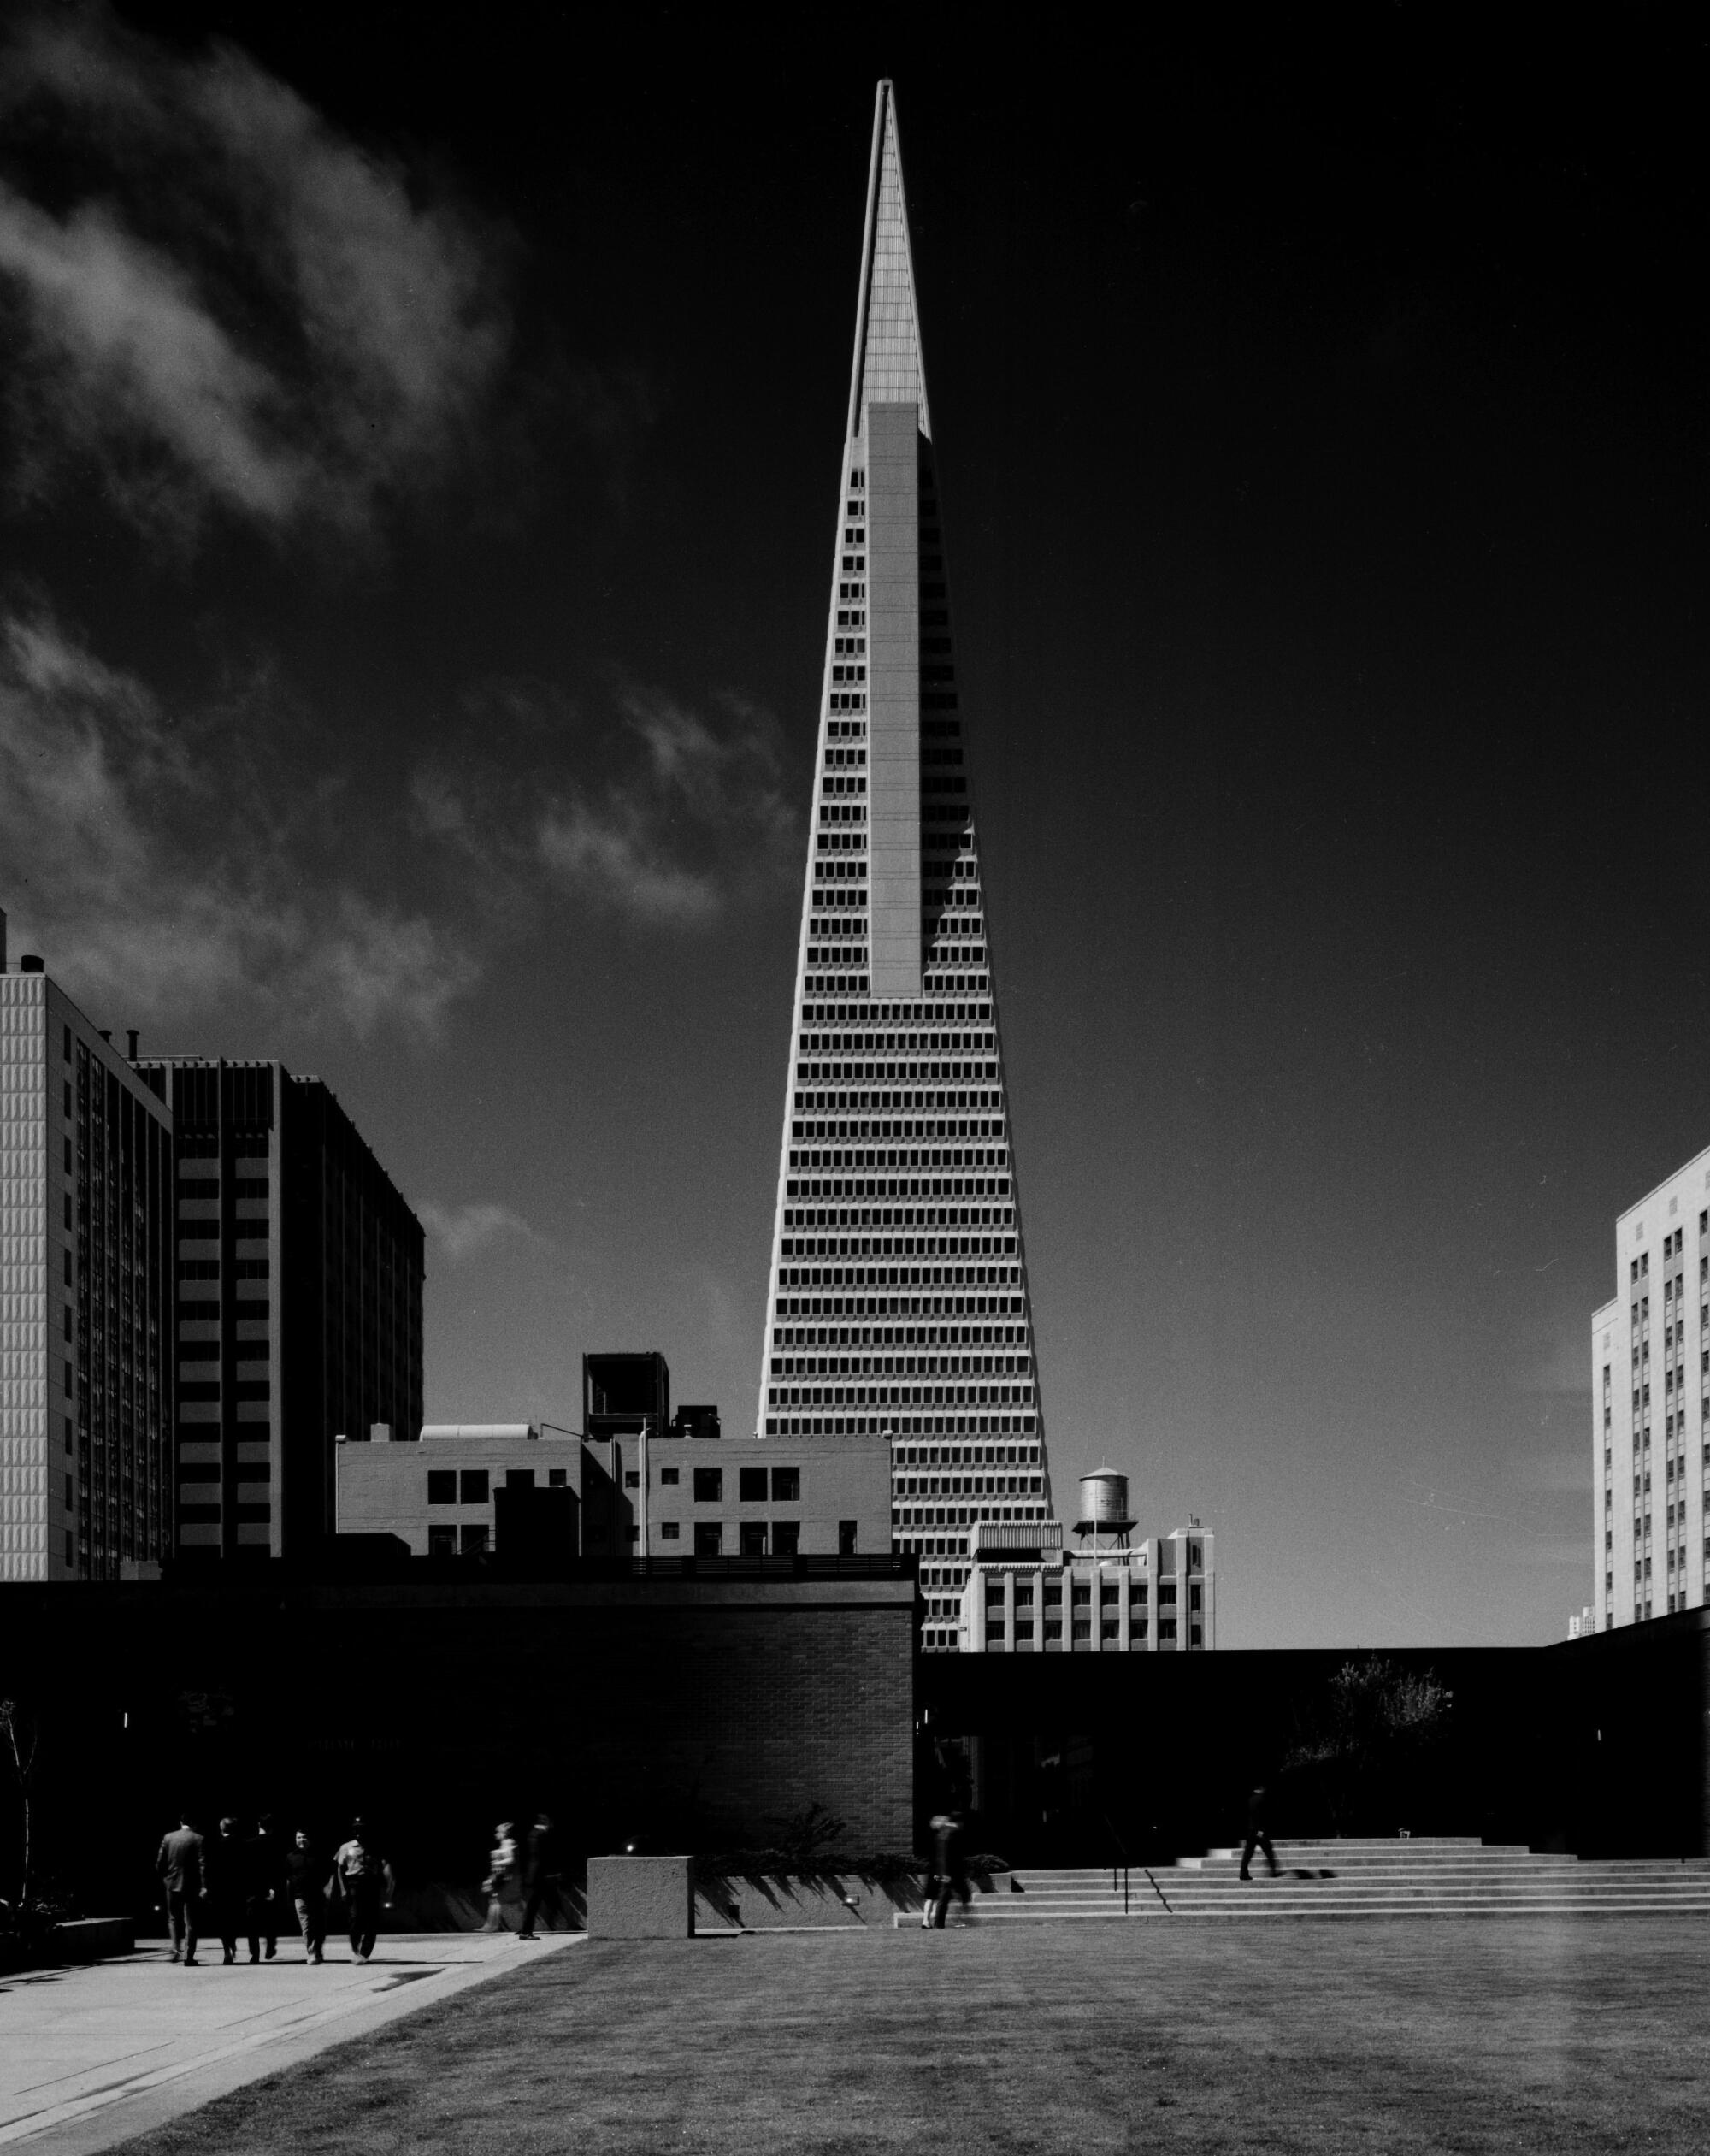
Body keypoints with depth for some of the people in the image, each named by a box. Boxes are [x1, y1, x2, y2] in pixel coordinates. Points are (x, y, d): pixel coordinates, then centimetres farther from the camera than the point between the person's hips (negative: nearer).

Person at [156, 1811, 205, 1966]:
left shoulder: (168, 1838, 1)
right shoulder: (198, 1840, -8)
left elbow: (159, 1864, 1)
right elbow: (202, 1864, -14)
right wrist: (204, 1887, -15)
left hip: (172, 1884, 2)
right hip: (191, 1886, -2)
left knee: (173, 1918, 18)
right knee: (190, 1922, 4)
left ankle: (177, 1949, 1)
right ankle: (188, 1957, 0)